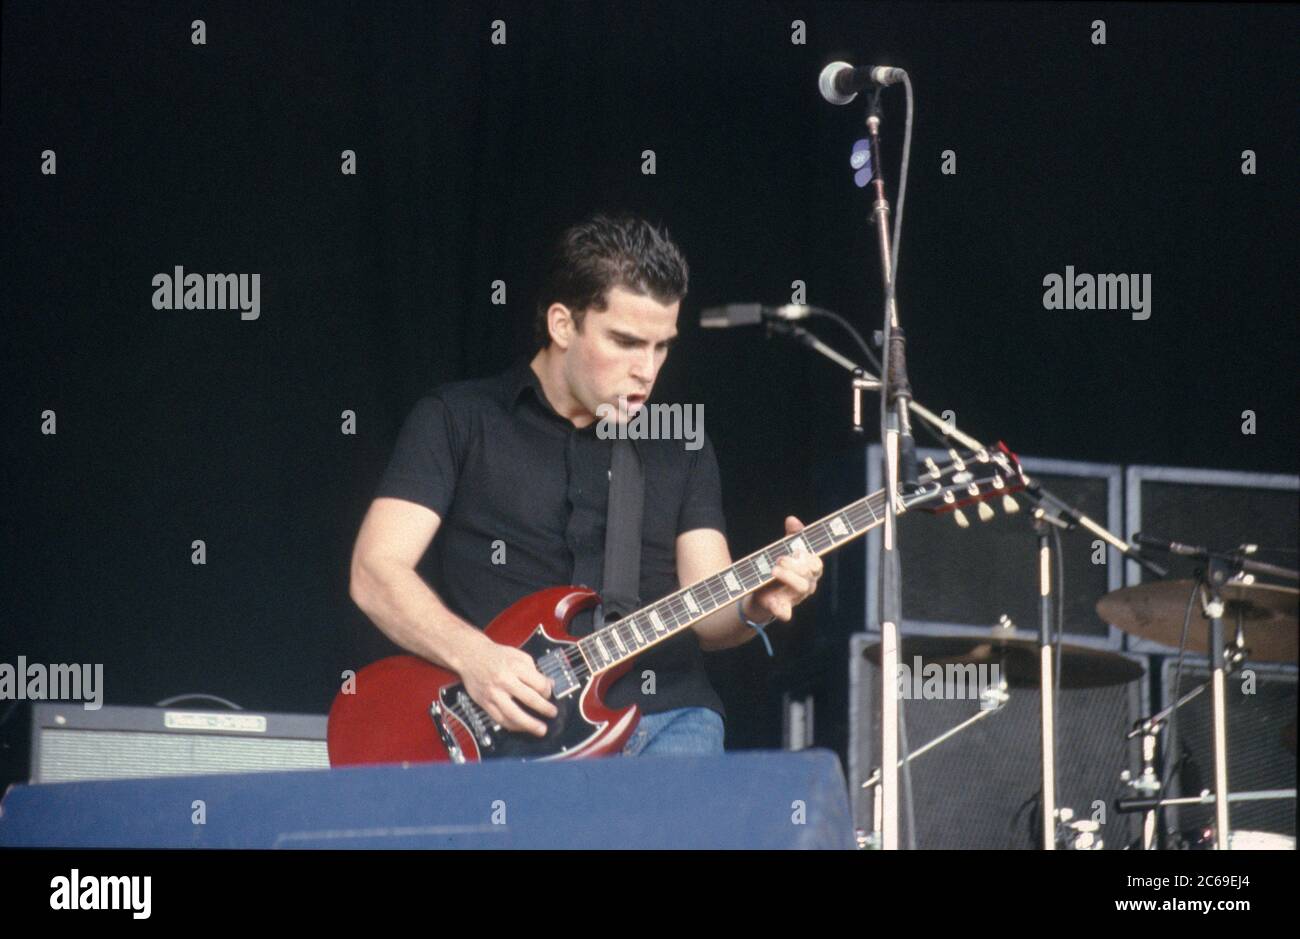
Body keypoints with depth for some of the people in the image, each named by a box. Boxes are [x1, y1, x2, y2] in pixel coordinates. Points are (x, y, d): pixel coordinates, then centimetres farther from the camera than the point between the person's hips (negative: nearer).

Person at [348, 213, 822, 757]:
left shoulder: (680, 447, 18)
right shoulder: (457, 421, 8)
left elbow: (706, 615, 12)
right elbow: (375, 572, 0)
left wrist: (755, 607, -13)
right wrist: (471, 655, -18)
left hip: (666, 719, 3)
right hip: (511, 728, -3)